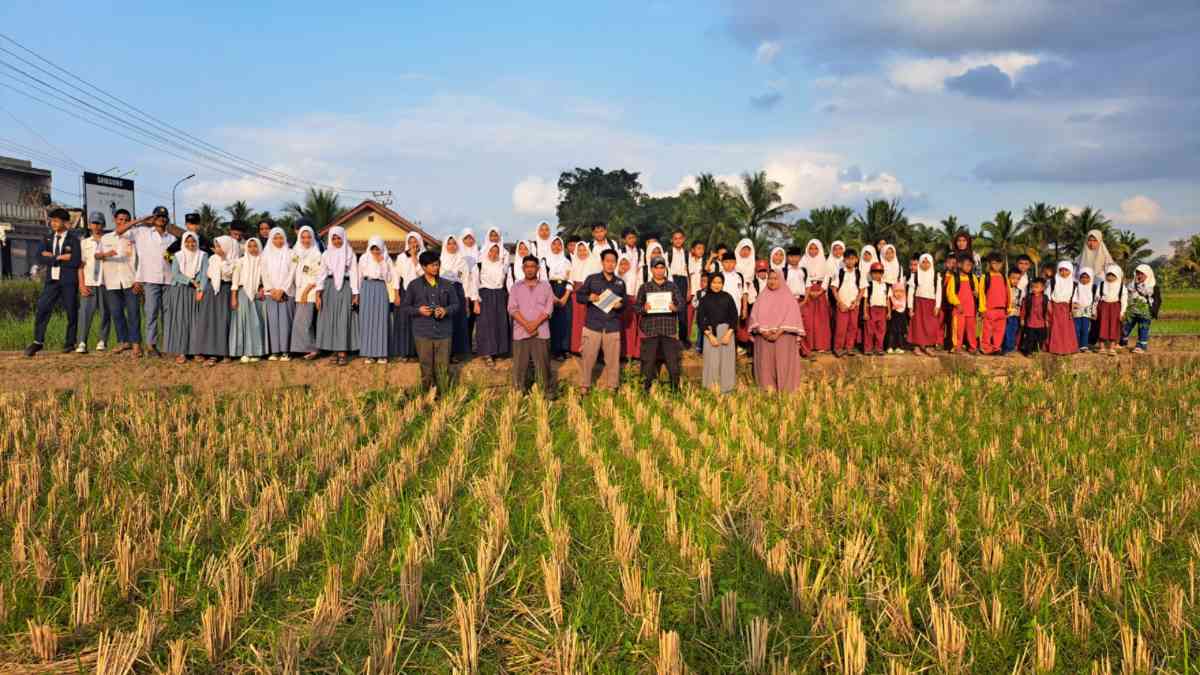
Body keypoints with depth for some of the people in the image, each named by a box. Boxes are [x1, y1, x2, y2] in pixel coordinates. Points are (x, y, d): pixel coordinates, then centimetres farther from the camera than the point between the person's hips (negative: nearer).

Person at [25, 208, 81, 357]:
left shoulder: (73, 240, -3)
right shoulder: (48, 239, 12)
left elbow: (75, 262, -14)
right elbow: (40, 258, -1)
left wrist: (53, 257, -8)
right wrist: (61, 258, -11)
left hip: (68, 280, -4)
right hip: (52, 279, 4)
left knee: (71, 312, 3)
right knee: (42, 309, -5)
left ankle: (70, 342, 14)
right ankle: (38, 341, 1)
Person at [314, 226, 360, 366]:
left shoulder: (350, 254, 5)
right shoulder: (326, 254, 10)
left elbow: (354, 274, 2)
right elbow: (321, 274, 7)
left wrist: (355, 295, -4)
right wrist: (318, 294, -2)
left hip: (345, 287, -2)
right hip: (329, 287, 2)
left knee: (343, 320, -7)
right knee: (330, 319, 0)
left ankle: (342, 354, -8)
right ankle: (335, 352, 5)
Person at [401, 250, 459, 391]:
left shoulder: (446, 285, 8)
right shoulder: (414, 285, 3)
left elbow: (456, 304, 13)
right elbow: (404, 307, 6)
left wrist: (446, 310, -8)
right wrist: (418, 310, -12)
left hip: (444, 332, 1)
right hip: (423, 333, -1)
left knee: (443, 367, 0)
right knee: (426, 367, 4)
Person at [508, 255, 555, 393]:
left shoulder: (545, 286, 8)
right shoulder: (516, 287, 9)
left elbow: (548, 308, -1)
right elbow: (512, 308, -1)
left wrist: (535, 324, -13)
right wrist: (526, 324, -13)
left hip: (541, 332, 0)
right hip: (520, 332, 1)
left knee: (543, 364, 1)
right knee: (519, 365, 2)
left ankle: (545, 393, 9)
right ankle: (518, 393, 10)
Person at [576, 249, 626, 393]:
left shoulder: (620, 282, 12)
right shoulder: (592, 279, 5)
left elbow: (625, 302, 16)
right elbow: (579, 296, 6)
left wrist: (620, 305, -6)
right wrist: (589, 298, -14)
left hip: (613, 327, 2)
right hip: (593, 325, -2)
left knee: (613, 359, 3)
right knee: (588, 358, -1)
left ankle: (611, 387, 14)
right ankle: (584, 387, 9)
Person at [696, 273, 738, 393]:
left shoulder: (727, 297, 5)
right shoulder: (704, 299, 4)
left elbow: (734, 317, 5)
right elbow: (700, 319, 2)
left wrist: (728, 333, -7)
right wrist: (710, 336, -7)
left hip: (726, 333, 1)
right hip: (710, 333, -1)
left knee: (726, 361, -1)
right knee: (712, 362, -3)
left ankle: (726, 388, 5)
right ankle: (712, 389, 2)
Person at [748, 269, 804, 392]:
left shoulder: (788, 297, 4)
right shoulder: (762, 296, 12)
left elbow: (791, 317, -5)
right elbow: (755, 315, 5)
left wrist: (778, 333, -15)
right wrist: (764, 331, -11)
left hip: (783, 336, -2)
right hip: (764, 337, 3)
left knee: (783, 362, -6)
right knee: (766, 362, -2)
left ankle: (784, 390, -2)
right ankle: (769, 388, 2)